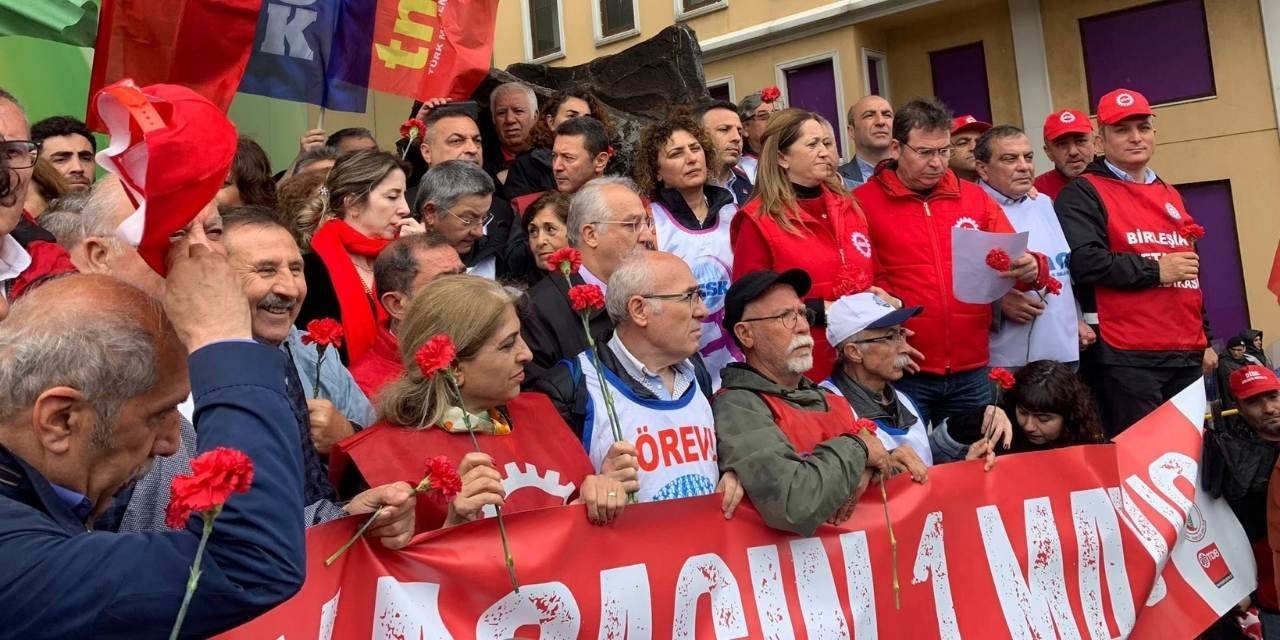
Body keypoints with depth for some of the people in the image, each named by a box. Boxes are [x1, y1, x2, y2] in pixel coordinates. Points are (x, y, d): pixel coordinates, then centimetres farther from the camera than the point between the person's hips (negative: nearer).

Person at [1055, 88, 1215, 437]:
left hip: (1186, 355, 8)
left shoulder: (1170, 195, 22)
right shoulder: (1082, 194, -2)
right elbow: (1083, 262, -19)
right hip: (1126, 358, -7)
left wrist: (1204, 341, 23)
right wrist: (1155, 270, -12)